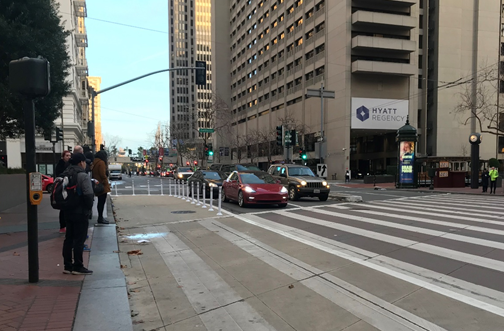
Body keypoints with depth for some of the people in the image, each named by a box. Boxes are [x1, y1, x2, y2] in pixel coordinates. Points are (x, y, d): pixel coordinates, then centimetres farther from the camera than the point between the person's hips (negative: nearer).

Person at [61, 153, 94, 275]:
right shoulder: (83, 176, -15)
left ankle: (67, 265, 19)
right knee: (79, 239, -1)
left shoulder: (65, 175, 11)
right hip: (80, 212, -8)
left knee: (69, 238, 13)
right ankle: (77, 266, 4)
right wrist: (89, 207, -8)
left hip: (68, 211, 8)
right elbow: (88, 195, -23)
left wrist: (65, 206, 17)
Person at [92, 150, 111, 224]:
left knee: (100, 201, 16)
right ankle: (100, 218, 1)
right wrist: (106, 183, -8)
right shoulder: (101, 163, -15)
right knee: (102, 202, -3)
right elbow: (103, 175, -19)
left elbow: (93, 174, 14)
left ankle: (100, 217, 23)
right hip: (102, 186, -9)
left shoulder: (94, 162, 11)